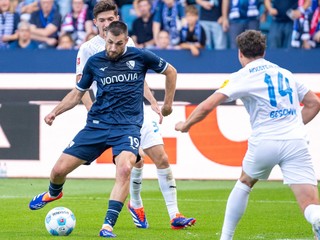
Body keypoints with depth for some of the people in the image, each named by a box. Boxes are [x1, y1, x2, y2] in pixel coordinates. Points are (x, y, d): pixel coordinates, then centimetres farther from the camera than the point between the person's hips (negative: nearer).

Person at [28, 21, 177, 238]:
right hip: (97, 124, 3)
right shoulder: (94, 62, 4)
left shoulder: (140, 57, -2)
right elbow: (78, 92, 17)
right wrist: (55, 112, 3)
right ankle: (53, 193, 38)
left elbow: (170, 71, 14)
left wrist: (167, 104, 17)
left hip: (128, 126, -3)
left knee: (124, 168, -32)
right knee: (59, 170, -1)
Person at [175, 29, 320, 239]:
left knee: (244, 183, 28)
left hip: (265, 142, -2)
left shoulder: (242, 77, 5)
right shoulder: (285, 73, 20)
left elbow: (207, 106, -2)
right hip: (296, 142, 2)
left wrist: (185, 125, 15)